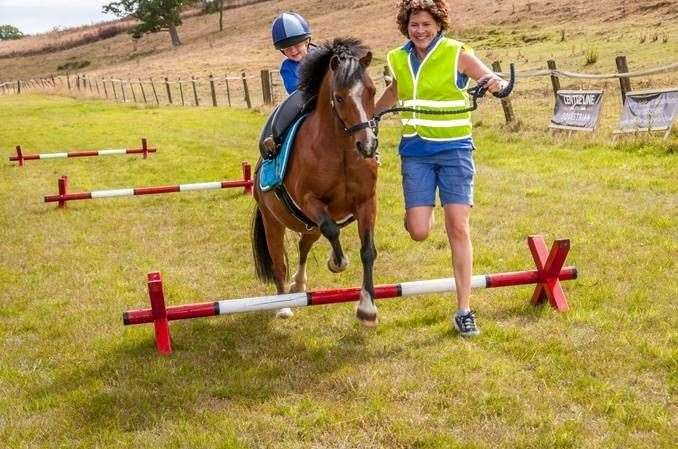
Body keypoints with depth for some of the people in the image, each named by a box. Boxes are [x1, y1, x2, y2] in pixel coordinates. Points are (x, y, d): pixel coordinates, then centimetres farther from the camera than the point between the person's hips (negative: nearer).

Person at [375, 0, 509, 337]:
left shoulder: (457, 54, -7)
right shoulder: (398, 59, 5)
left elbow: (496, 82, -9)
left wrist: (495, 83, -32)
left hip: (454, 149, -3)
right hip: (415, 151, 3)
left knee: (458, 228, -6)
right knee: (419, 232, -6)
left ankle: (463, 310, 3)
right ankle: (419, 210, 34)